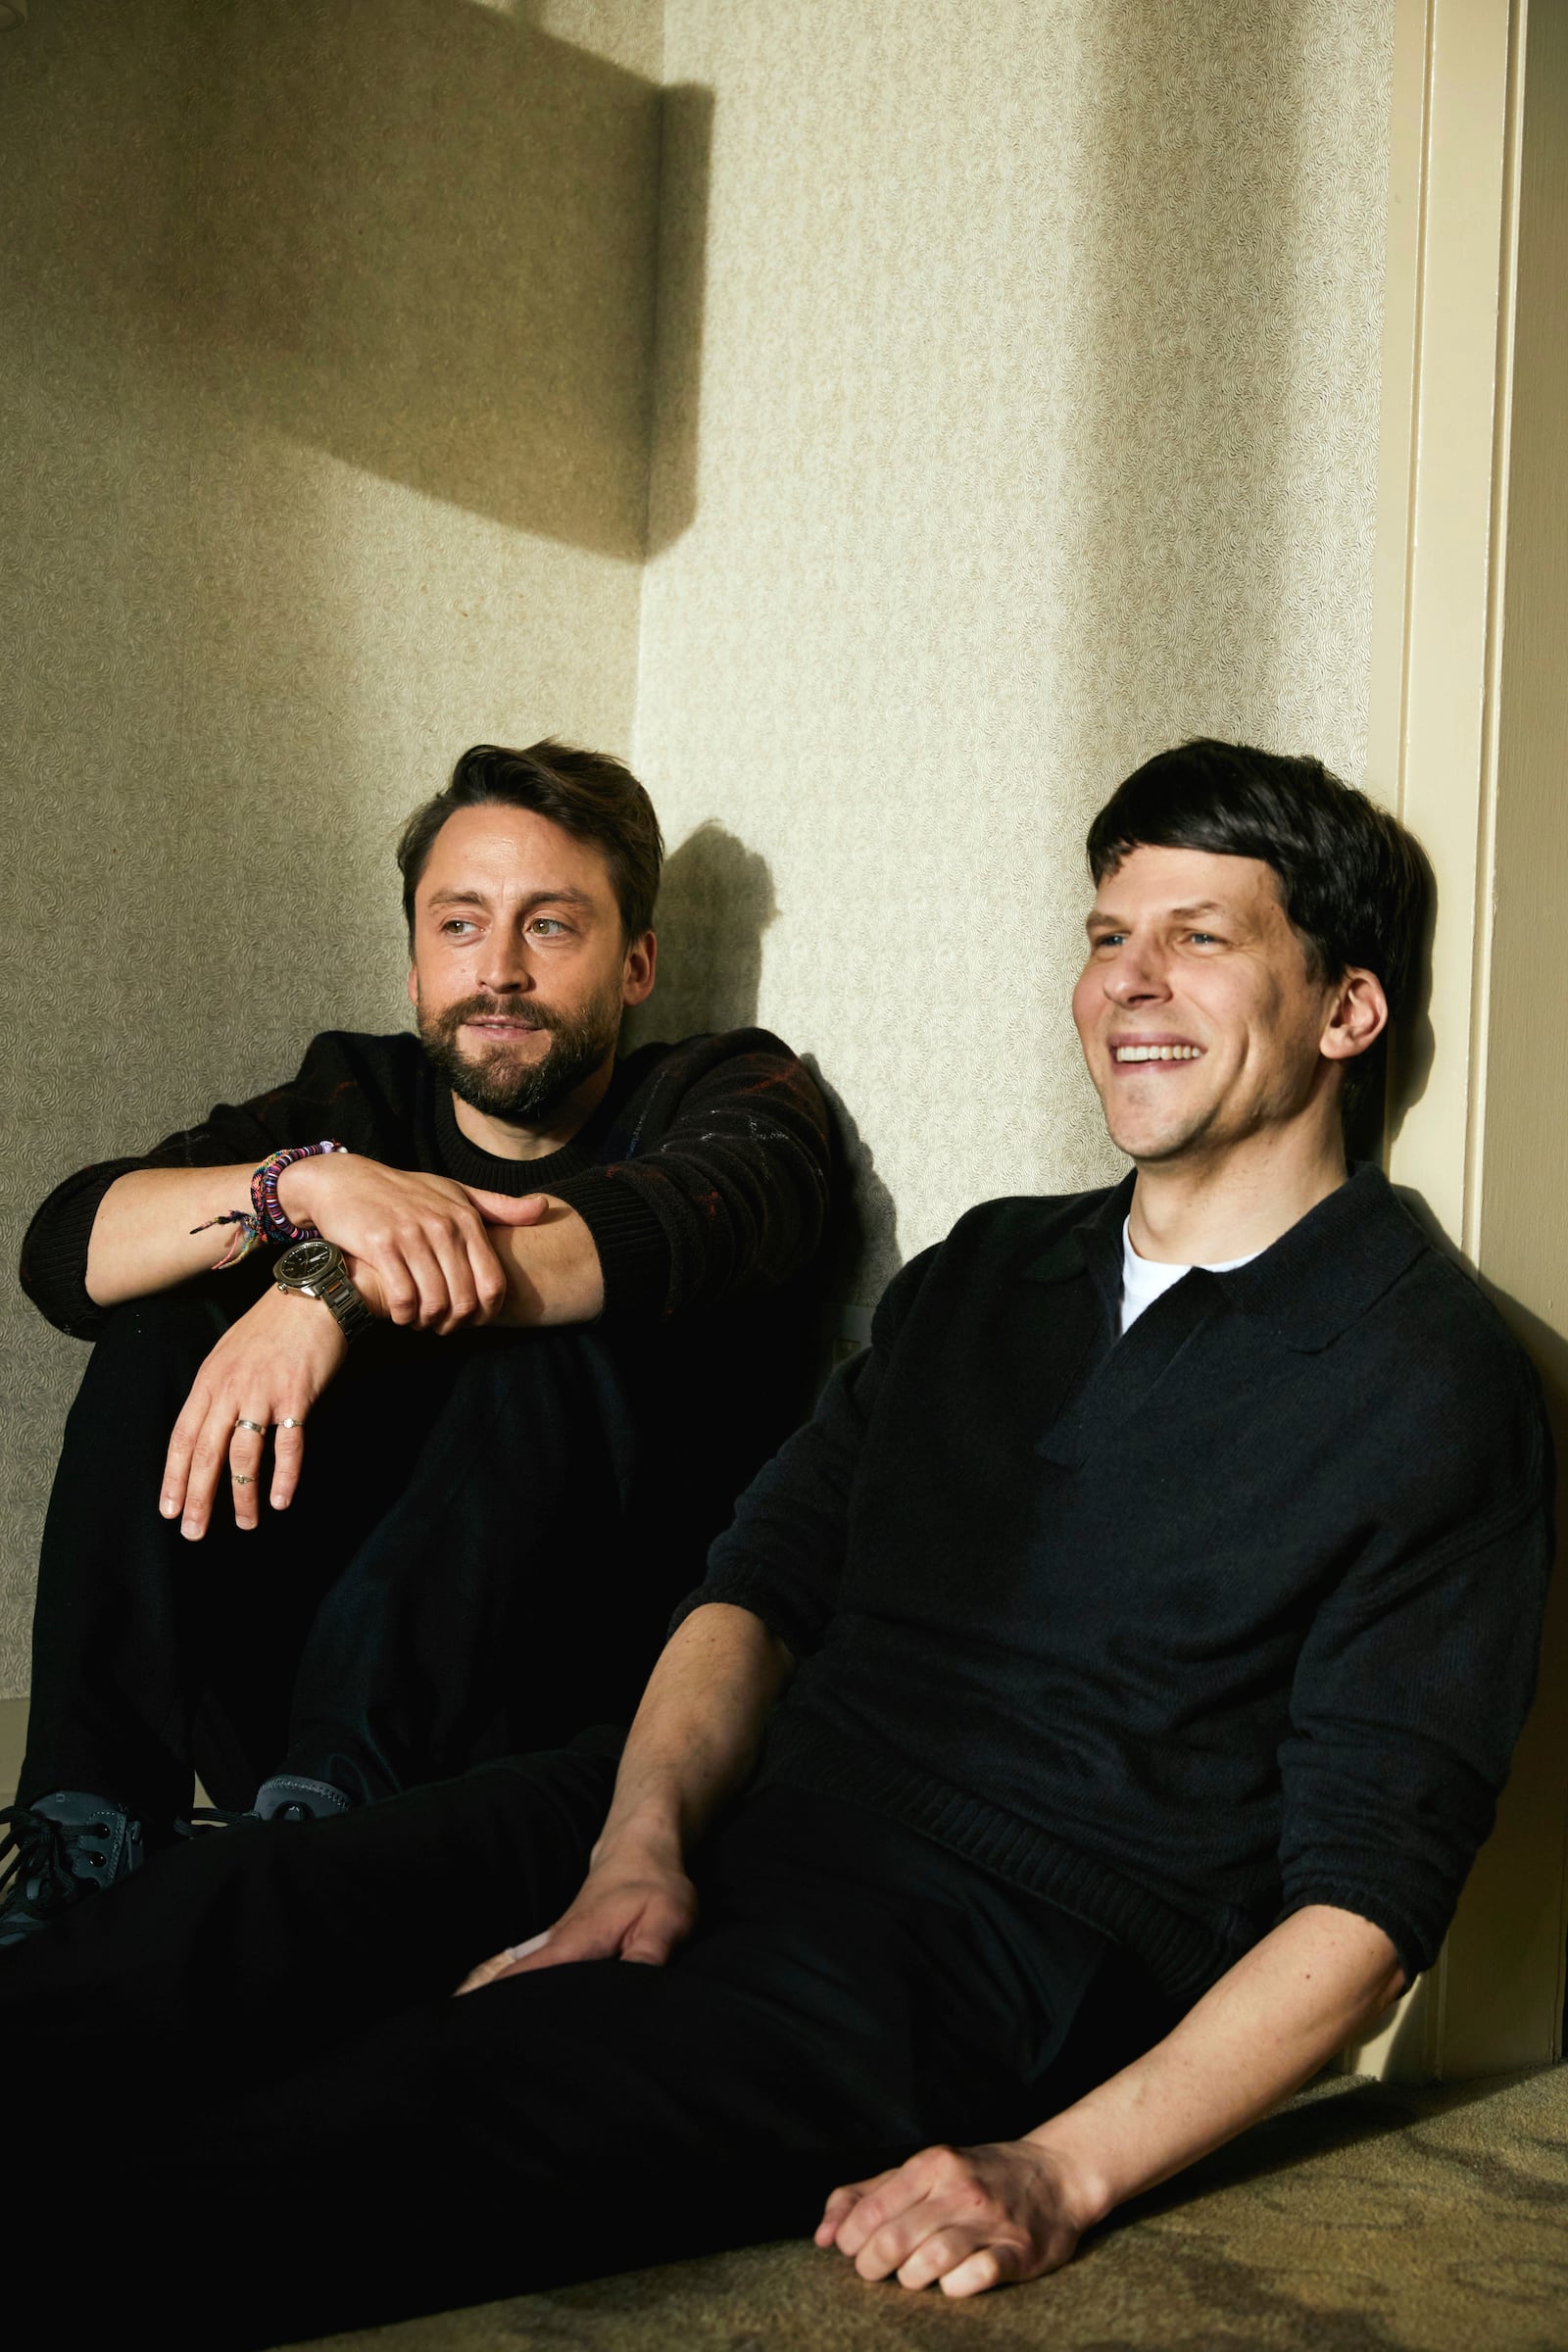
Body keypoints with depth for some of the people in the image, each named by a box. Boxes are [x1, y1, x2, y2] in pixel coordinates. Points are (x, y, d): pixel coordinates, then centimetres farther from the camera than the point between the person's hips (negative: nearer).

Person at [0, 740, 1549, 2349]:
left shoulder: (1433, 1386, -2)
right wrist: (642, 1841, -7)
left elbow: (1365, 1893, -8)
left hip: (953, 1974, -6)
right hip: (706, 1841, 6)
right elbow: (765, 1585, 14)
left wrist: (1060, 2174, -20)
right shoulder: (987, 1270, 19)